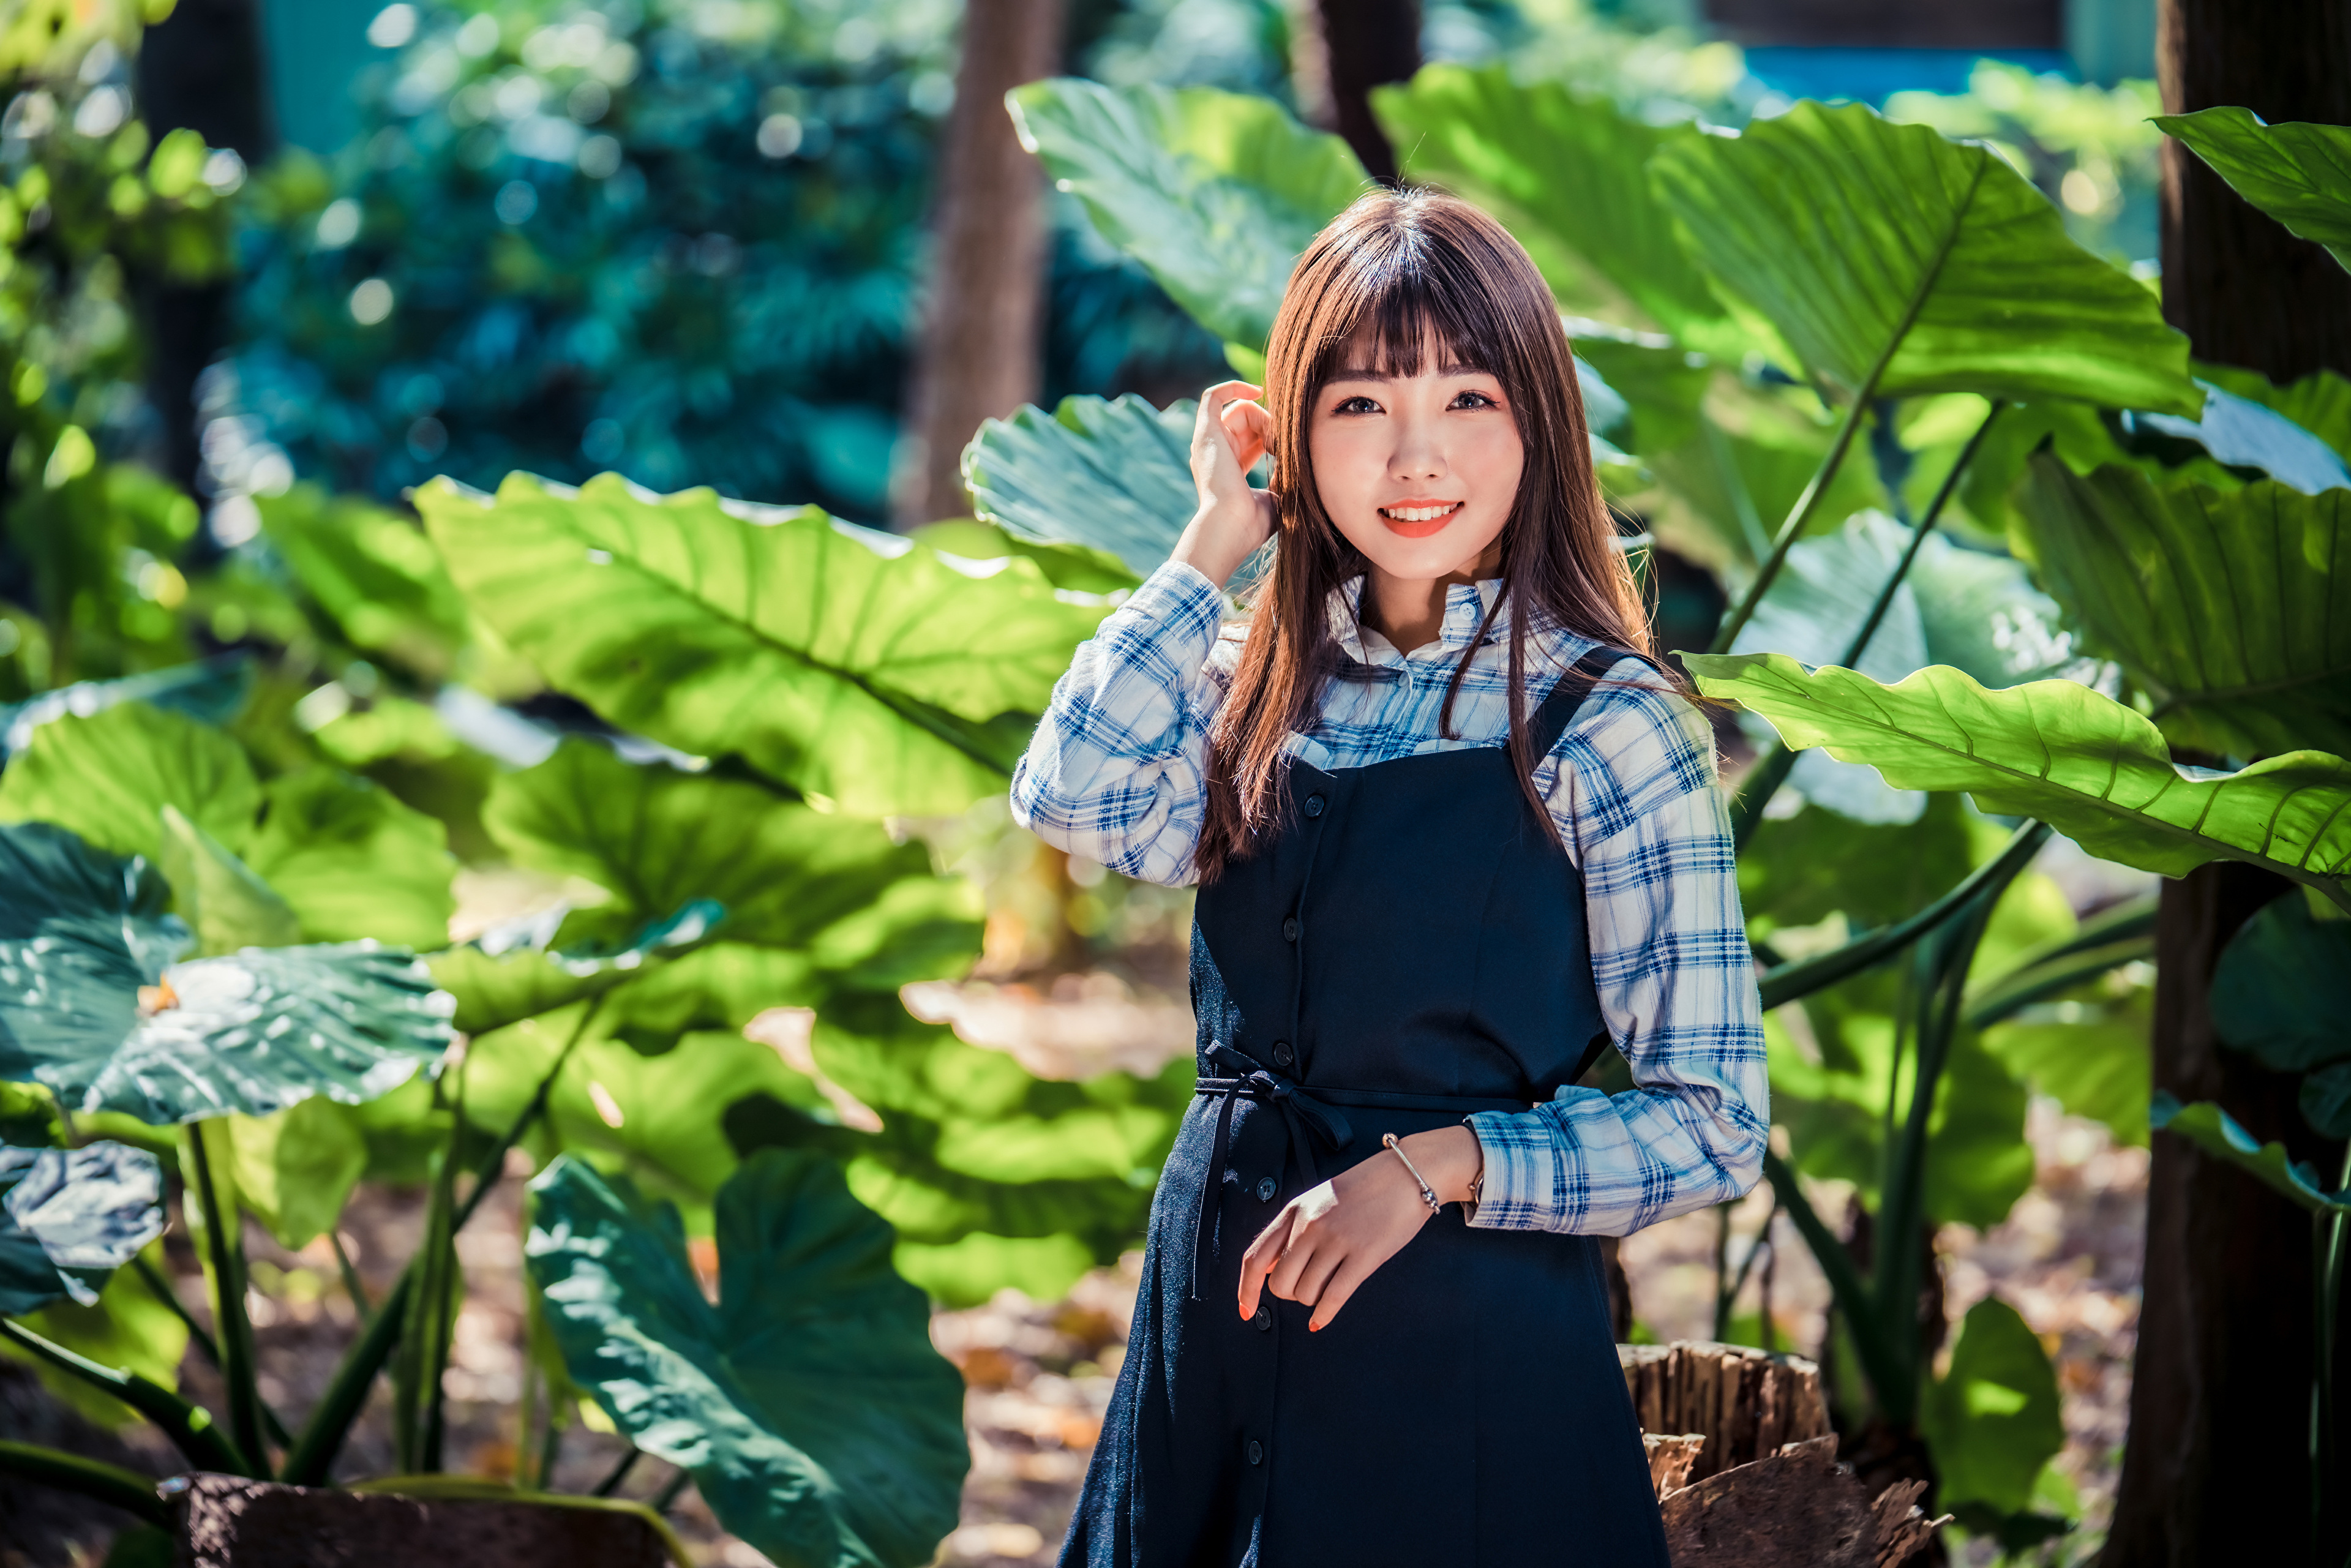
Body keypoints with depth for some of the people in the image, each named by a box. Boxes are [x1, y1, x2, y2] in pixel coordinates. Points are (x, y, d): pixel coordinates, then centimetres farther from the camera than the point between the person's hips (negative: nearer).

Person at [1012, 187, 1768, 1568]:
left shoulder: (1604, 724, -8)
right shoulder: (1260, 684, 7)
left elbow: (1713, 1127, -9)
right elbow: (1076, 803, -15)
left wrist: (1438, 1163, -20)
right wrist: (1216, 539, -6)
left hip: (1467, 1339, -4)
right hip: (1215, 1311, 5)